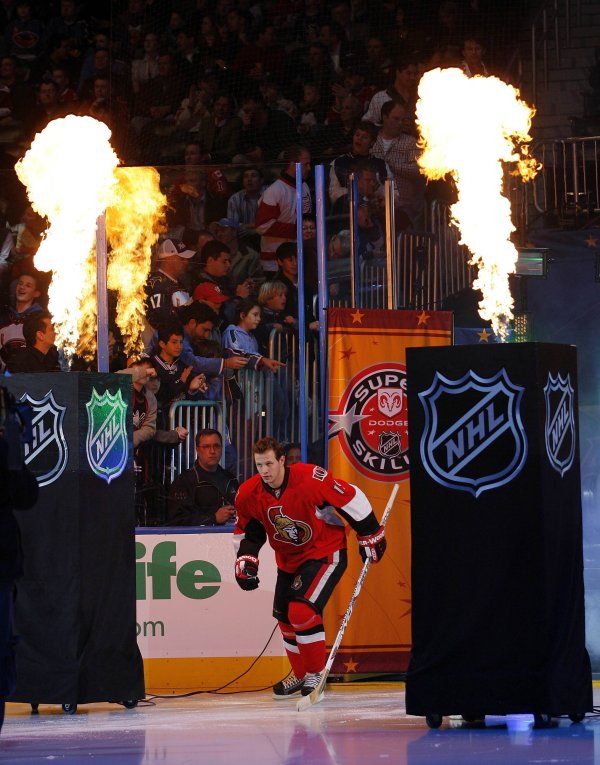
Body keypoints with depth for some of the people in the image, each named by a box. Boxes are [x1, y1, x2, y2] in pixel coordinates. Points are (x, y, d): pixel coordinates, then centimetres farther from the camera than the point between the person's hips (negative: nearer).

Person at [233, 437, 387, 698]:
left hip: (326, 552, -6)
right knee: (285, 617, 11)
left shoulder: (310, 479, -28)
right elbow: (246, 530, 6)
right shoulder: (249, 495, -12)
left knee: (303, 611, -21)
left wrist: (370, 535, -9)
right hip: (289, 559, 7)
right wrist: (245, 561, -8)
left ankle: (316, 674, -5)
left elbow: (351, 498, -17)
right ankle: (300, 675, 33)